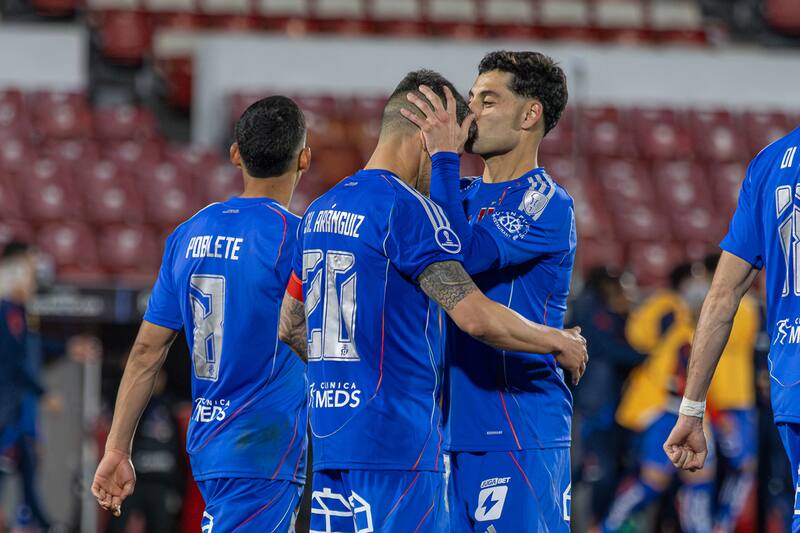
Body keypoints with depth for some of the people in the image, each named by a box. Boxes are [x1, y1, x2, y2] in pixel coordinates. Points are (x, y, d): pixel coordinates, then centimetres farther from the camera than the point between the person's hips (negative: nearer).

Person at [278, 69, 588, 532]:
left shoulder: (320, 211, 14)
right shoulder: (407, 208, -12)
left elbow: (291, 326, 23)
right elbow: (474, 316, -17)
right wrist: (560, 343, -3)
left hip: (330, 438, 8)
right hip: (397, 439, -8)